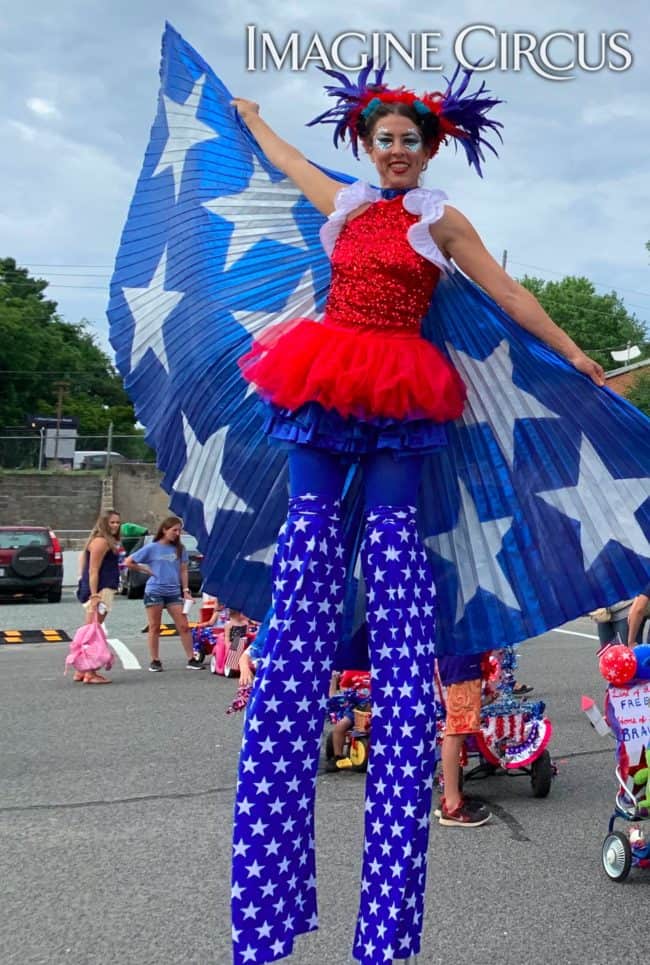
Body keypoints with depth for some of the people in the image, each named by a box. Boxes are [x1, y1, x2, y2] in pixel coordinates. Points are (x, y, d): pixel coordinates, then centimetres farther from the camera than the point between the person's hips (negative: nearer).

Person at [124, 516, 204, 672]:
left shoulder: (179, 549, 6)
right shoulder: (151, 548, -3)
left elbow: (183, 570, 10)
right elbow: (128, 562, 1)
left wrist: (186, 590, 3)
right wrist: (145, 569, 0)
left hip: (174, 593, 3)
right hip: (154, 592, -3)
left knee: (184, 626, -1)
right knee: (154, 627, 5)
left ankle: (191, 659, 5)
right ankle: (155, 661, 13)